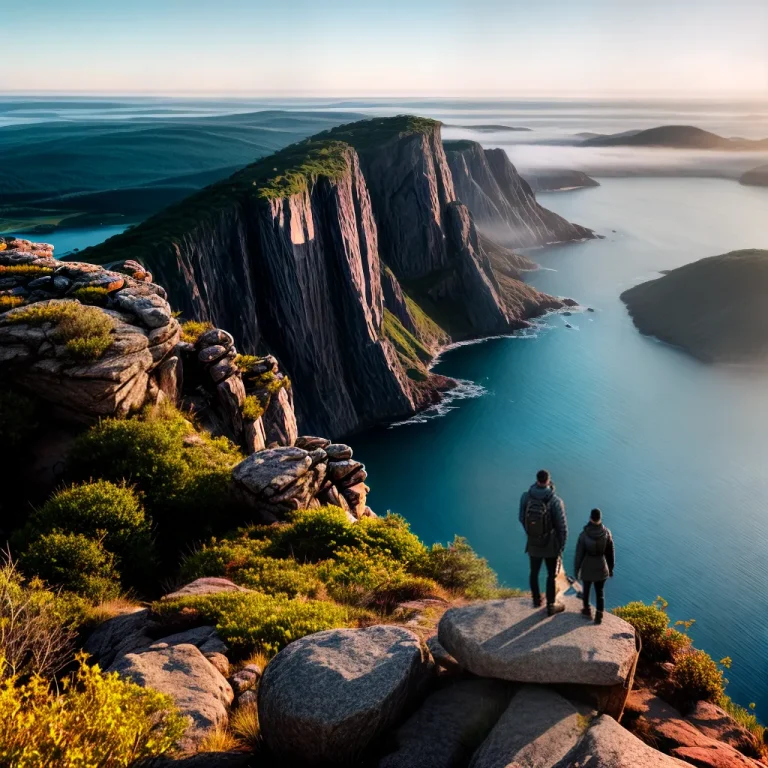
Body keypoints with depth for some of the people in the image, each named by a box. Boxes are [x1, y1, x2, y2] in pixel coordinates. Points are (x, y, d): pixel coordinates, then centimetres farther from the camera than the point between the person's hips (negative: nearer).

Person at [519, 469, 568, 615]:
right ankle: (551, 606, 32)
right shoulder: (556, 501, -26)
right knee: (552, 575, 17)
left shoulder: (525, 497, -16)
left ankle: (537, 600, 43)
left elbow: (522, 519, 0)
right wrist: (562, 545, 0)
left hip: (533, 543, 3)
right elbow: (562, 527, -18)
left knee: (534, 572, 25)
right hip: (551, 545, -3)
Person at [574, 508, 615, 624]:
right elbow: (611, 553, -2)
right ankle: (599, 616, 18)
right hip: (601, 568, 1)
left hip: (587, 568, -1)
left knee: (586, 589, 23)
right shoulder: (607, 533, -14)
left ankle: (587, 610, 40)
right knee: (600, 592, 17)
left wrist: (576, 569, 3)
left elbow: (579, 554, -12)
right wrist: (611, 568, 13)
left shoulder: (584, 535, -21)